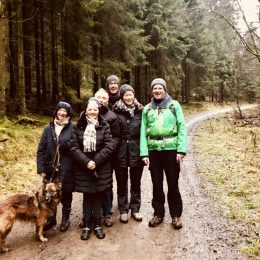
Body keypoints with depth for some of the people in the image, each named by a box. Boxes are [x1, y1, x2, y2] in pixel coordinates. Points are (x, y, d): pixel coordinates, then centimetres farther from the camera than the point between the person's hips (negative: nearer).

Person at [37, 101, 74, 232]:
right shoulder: (48, 128, 3)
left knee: (65, 194, 11)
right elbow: (41, 150, 3)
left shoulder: (73, 128, -5)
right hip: (51, 167, 3)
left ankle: (65, 219, 31)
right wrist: (41, 168, -2)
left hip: (66, 168, -2)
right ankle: (51, 219, 33)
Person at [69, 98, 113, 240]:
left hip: (101, 168, 0)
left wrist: (95, 161, -15)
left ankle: (97, 225, 19)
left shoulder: (104, 126, 0)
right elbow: (74, 147, -4)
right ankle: (86, 226, 17)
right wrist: (86, 161, -16)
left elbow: (108, 147, -6)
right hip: (83, 168, 0)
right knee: (87, 197, 7)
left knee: (98, 196, 7)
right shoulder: (78, 127, 2)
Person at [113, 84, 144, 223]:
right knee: (122, 182, 10)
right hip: (121, 151, -1)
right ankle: (123, 210, 24)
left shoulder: (140, 110, 2)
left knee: (136, 182, 13)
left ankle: (135, 208, 27)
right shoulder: (116, 111, -4)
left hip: (136, 150, 1)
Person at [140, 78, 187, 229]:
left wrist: (181, 150, -12)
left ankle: (176, 215, 20)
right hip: (153, 150, 3)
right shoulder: (147, 109, 9)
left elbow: (182, 128, -4)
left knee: (173, 183, 5)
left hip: (171, 149, -2)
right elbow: (143, 132, 5)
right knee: (157, 184, 11)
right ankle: (158, 213, 26)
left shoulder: (174, 105, 2)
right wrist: (144, 153, -4)